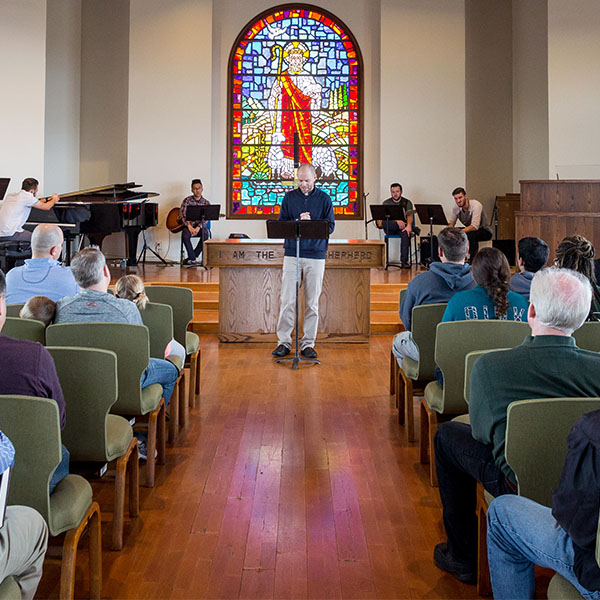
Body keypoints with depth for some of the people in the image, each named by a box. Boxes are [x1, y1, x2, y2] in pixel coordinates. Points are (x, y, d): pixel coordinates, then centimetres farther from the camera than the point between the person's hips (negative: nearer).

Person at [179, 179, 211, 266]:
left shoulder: (206, 202, 5)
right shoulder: (187, 200, 4)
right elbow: (182, 214, -6)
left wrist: (198, 227, -22)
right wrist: (189, 226, -20)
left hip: (200, 225, 0)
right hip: (188, 224, 0)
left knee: (205, 234, -33)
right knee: (185, 234, -34)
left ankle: (190, 258, -20)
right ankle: (192, 259, -24)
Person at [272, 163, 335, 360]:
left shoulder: (324, 198, 6)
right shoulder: (289, 197, 9)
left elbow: (330, 226, 1)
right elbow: (281, 224, 5)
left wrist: (310, 223, -14)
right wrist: (298, 222, -13)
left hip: (315, 255, 0)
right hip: (292, 253, 0)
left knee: (312, 302, 3)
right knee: (287, 300, -2)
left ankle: (308, 343, 11)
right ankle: (284, 342, 6)